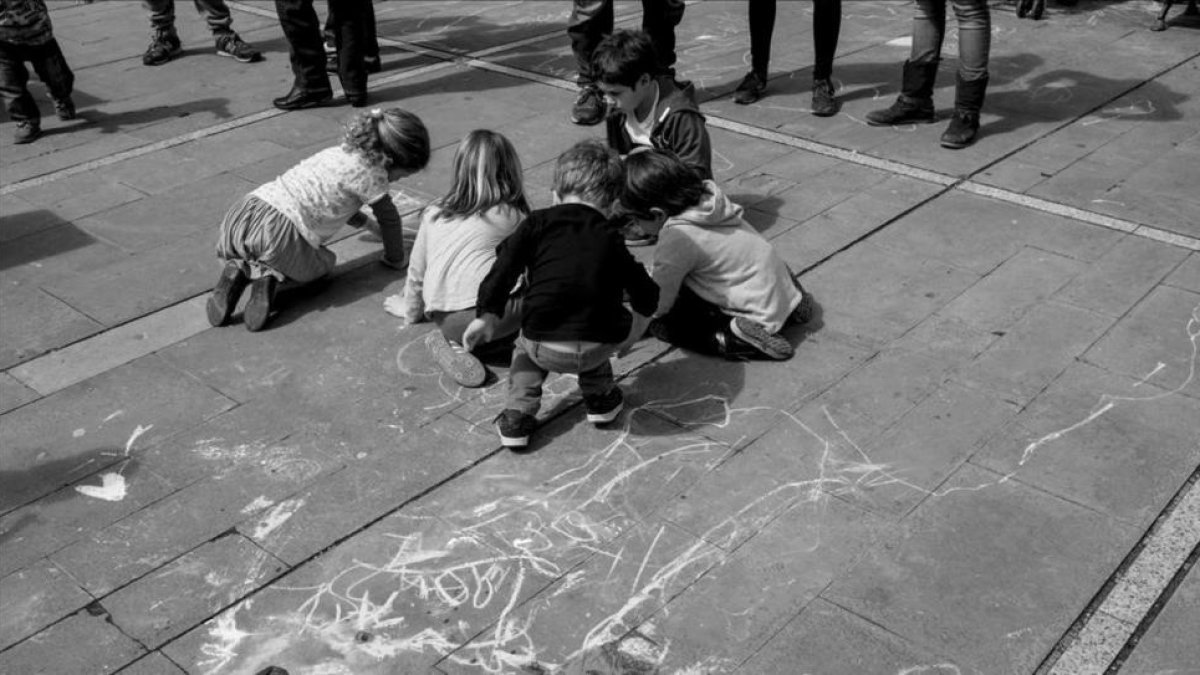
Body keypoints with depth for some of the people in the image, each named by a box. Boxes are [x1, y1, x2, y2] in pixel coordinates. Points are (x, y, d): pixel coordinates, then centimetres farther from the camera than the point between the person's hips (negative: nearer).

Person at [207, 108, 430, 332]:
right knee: (324, 264, 23)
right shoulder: (370, 173, -2)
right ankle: (268, 277, -4)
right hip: (279, 233, -7)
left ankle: (239, 271, 5)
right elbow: (389, 218, 9)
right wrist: (395, 260, 25)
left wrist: (365, 222, 56)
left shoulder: (341, 152, 22)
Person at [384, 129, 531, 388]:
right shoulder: (513, 215, 10)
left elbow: (416, 272, 25)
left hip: (447, 322, 5)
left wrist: (411, 310, 44)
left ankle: (458, 342, -1)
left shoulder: (433, 214, 18)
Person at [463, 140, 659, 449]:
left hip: (546, 348, -1)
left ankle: (517, 417, 22)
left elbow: (506, 264, 1)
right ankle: (600, 399, 36)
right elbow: (645, 294, 19)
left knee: (526, 345, 34)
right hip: (598, 348, 1)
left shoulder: (538, 222, 12)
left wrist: (488, 314, 5)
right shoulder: (610, 238, 16)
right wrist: (630, 335, 34)